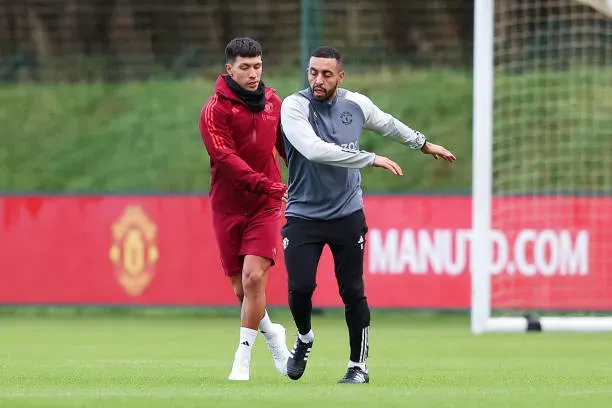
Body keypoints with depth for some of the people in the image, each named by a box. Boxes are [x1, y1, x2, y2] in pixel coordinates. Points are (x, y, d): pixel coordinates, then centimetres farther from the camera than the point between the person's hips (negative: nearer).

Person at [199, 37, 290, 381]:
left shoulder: (272, 102, 5)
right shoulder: (216, 109, -9)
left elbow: (287, 147, 20)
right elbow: (226, 158, -20)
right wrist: (268, 185, -29)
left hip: (265, 208, 1)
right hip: (228, 208, -1)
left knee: (254, 277, -16)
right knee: (242, 289, 4)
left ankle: (243, 360, -10)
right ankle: (273, 336, 32)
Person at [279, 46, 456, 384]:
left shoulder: (356, 104, -1)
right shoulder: (294, 107, -15)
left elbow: (388, 125, 21)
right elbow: (314, 150, -31)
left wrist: (423, 144, 35)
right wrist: (371, 160, -31)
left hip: (347, 214, 2)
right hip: (303, 214, -2)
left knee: (353, 292, -2)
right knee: (300, 287, -13)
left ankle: (358, 365, 15)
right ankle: (304, 338, 20)